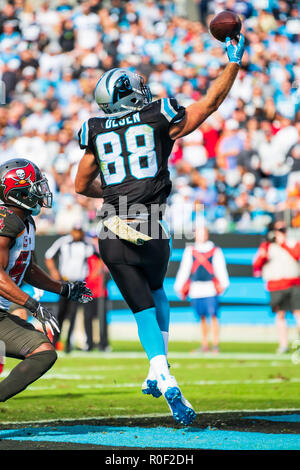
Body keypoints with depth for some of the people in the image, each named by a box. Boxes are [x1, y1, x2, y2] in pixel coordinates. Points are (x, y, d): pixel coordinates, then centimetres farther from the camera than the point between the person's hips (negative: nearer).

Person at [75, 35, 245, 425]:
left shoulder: (97, 132, 11)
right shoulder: (160, 119, 3)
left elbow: (82, 185, 20)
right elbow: (210, 104, 14)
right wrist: (234, 64, 23)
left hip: (114, 234, 1)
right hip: (151, 232, -1)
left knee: (143, 308, 6)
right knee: (155, 290, 25)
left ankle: (164, 376, -17)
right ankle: (157, 374, 14)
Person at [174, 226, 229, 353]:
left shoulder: (215, 251, 7)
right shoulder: (190, 251, 12)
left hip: (211, 288, -2)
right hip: (195, 289, 2)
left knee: (213, 316, -6)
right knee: (202, 318, 3)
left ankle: (215, 344, -3)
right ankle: (205, 344, 11)